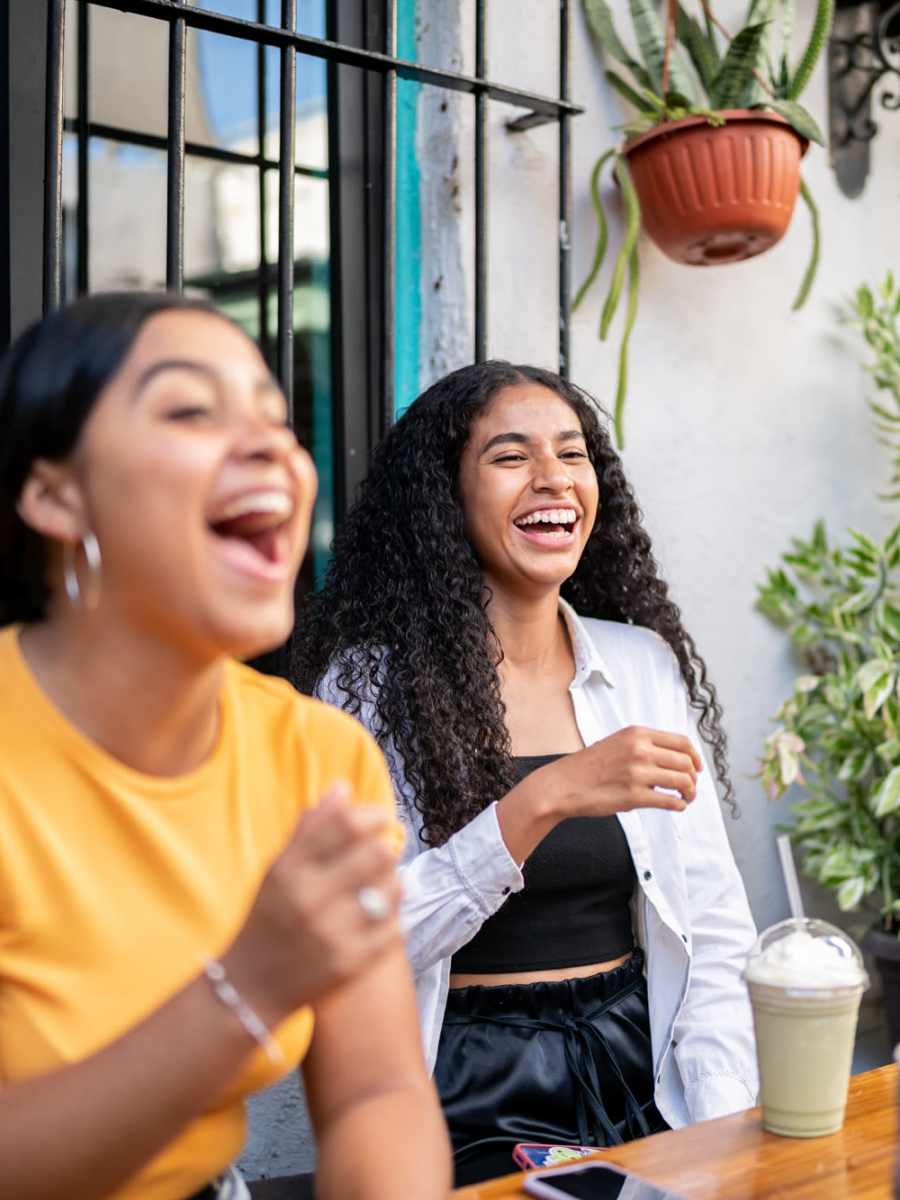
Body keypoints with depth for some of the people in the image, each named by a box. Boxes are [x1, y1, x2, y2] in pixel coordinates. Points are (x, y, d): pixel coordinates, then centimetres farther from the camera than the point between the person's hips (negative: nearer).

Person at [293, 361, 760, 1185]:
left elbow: (716, 933, 5)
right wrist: (542, 801, -25)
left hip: (638, 1070, 4)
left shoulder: (646, 663, 5)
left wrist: (726, 1136, -8)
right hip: (469, 1095, -4)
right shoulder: (371, 683, -6)